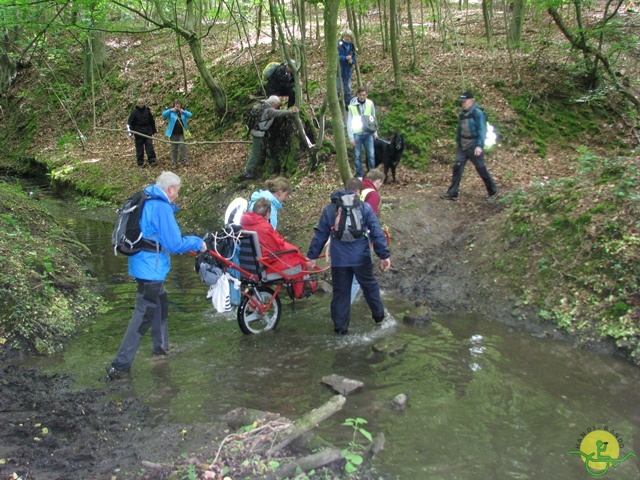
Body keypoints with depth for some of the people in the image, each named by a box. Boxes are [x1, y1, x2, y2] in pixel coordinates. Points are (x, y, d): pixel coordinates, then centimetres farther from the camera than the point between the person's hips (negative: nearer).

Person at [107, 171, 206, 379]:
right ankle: (119, 365, -2)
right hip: (151, 270, -10)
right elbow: (174, 244, -20)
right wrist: (197, 242, -5)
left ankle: (161, 346, 42)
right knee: (143, 315, -4)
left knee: (160, 305, 25)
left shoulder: (148, 203, 10)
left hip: (145, 266, 10)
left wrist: (189, 243, 28)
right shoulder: (162, 208, -20)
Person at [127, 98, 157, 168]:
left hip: (148, 132, 1)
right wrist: (131, 133, -10)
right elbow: (129, 123, -3)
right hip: (138, 133, -1)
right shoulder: (134, 112, -5)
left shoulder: (147, 110, 1)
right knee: (139, 149, 5)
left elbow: (152, 121, 12)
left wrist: (154, 131, 15)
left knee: (150, 146, -5)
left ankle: (152, 161, 1)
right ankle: (140, 163, 13)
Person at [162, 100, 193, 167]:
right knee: (174, 149, 6)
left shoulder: (183, 112, 5)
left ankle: (185, 160, -8)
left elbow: (190, 115, -6)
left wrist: (183, 112, -19)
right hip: (173, 134, 0)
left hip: (181, 133, 0)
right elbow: (163, 114, -14)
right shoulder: (171, 112, -1)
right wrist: (170, 110, -24)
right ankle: (174, 163, 13)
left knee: (182, 146, -15)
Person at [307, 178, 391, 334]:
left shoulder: (329, 209, 4)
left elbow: (320, 235, 7)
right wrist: (384, 255, -4)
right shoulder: (365, 208, -4)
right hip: (361, 257, -1)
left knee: (340, 292, 10)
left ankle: (340, 326, 14)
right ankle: (379, 316, 32)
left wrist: (312, 255, 14)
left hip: (339, 259, 1)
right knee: (370, 286, 18)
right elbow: (377, 233, -7)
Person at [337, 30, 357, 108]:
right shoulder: (339, 44, -11)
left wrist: (352, 61, -11)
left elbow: (354, 57, 12)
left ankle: (348, 105, 23)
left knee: (347, 89, 13)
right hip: (339, 71, -6)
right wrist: (345, 58, -29)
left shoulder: (351, 46, 8)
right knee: (338, 88, -2)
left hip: (348, 70, 6)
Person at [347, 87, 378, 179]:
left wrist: (375, 132, 9)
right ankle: (359, 176, 15)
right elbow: (349, 122, -3)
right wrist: (351, 137, -6)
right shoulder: (352, 106, -7)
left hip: (368, 133, 2)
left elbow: (373, 118, 11)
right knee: (358, 155, 6)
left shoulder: (370, 104, 0)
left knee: (371, 154, 0)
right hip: (357, 134, -2)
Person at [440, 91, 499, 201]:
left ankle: (493, 191, 19)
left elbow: (482, 130, -18)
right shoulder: (463, 114, 9)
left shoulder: (478, 113, -13)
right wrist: (457, 142, 25)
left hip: (474, 147, -7)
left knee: (481, 169, 3)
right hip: (462, 147, 7)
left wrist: (480, 146, -26)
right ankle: (452, 193, 5)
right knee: (457, 167, 0)